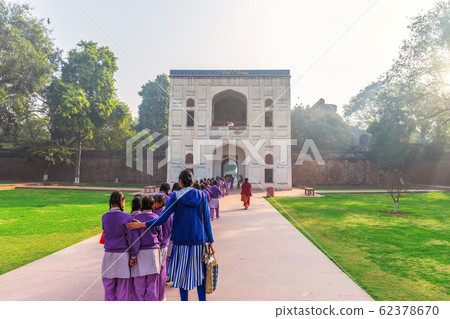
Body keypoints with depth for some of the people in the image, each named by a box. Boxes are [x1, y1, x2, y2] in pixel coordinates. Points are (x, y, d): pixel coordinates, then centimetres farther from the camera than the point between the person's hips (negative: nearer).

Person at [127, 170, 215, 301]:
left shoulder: (176, 197, -7)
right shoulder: (201, 195, -1)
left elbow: (162, 219, -10)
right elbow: (206, 221, -1)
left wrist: (141, 224, -1)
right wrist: (211, 241, 5)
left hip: (181, 240, -2)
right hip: (199, 240, 2)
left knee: (183, 273, 12)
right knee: (199, 273, 14)